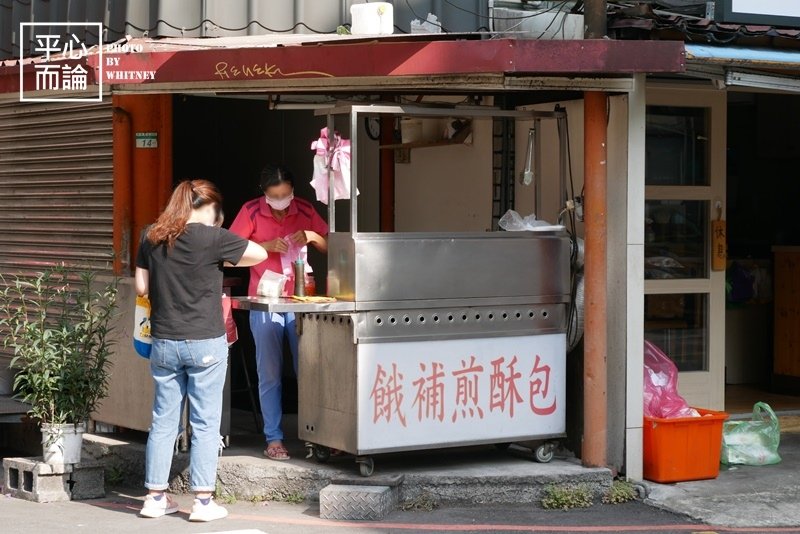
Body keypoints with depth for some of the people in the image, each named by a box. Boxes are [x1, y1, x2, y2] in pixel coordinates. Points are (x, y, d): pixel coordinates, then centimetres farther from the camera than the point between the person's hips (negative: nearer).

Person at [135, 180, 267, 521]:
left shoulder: (152, 239, 4)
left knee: (163, 421, 11)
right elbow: (260, 254, -2)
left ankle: (155, 498, 16)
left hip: (164, 343, 4)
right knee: (205, 423, 3)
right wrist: (225, 261, 12)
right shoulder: (211, 237, -10)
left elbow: (142, 287, 9)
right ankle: (203, 501, 5)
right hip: (205, 344, -4)